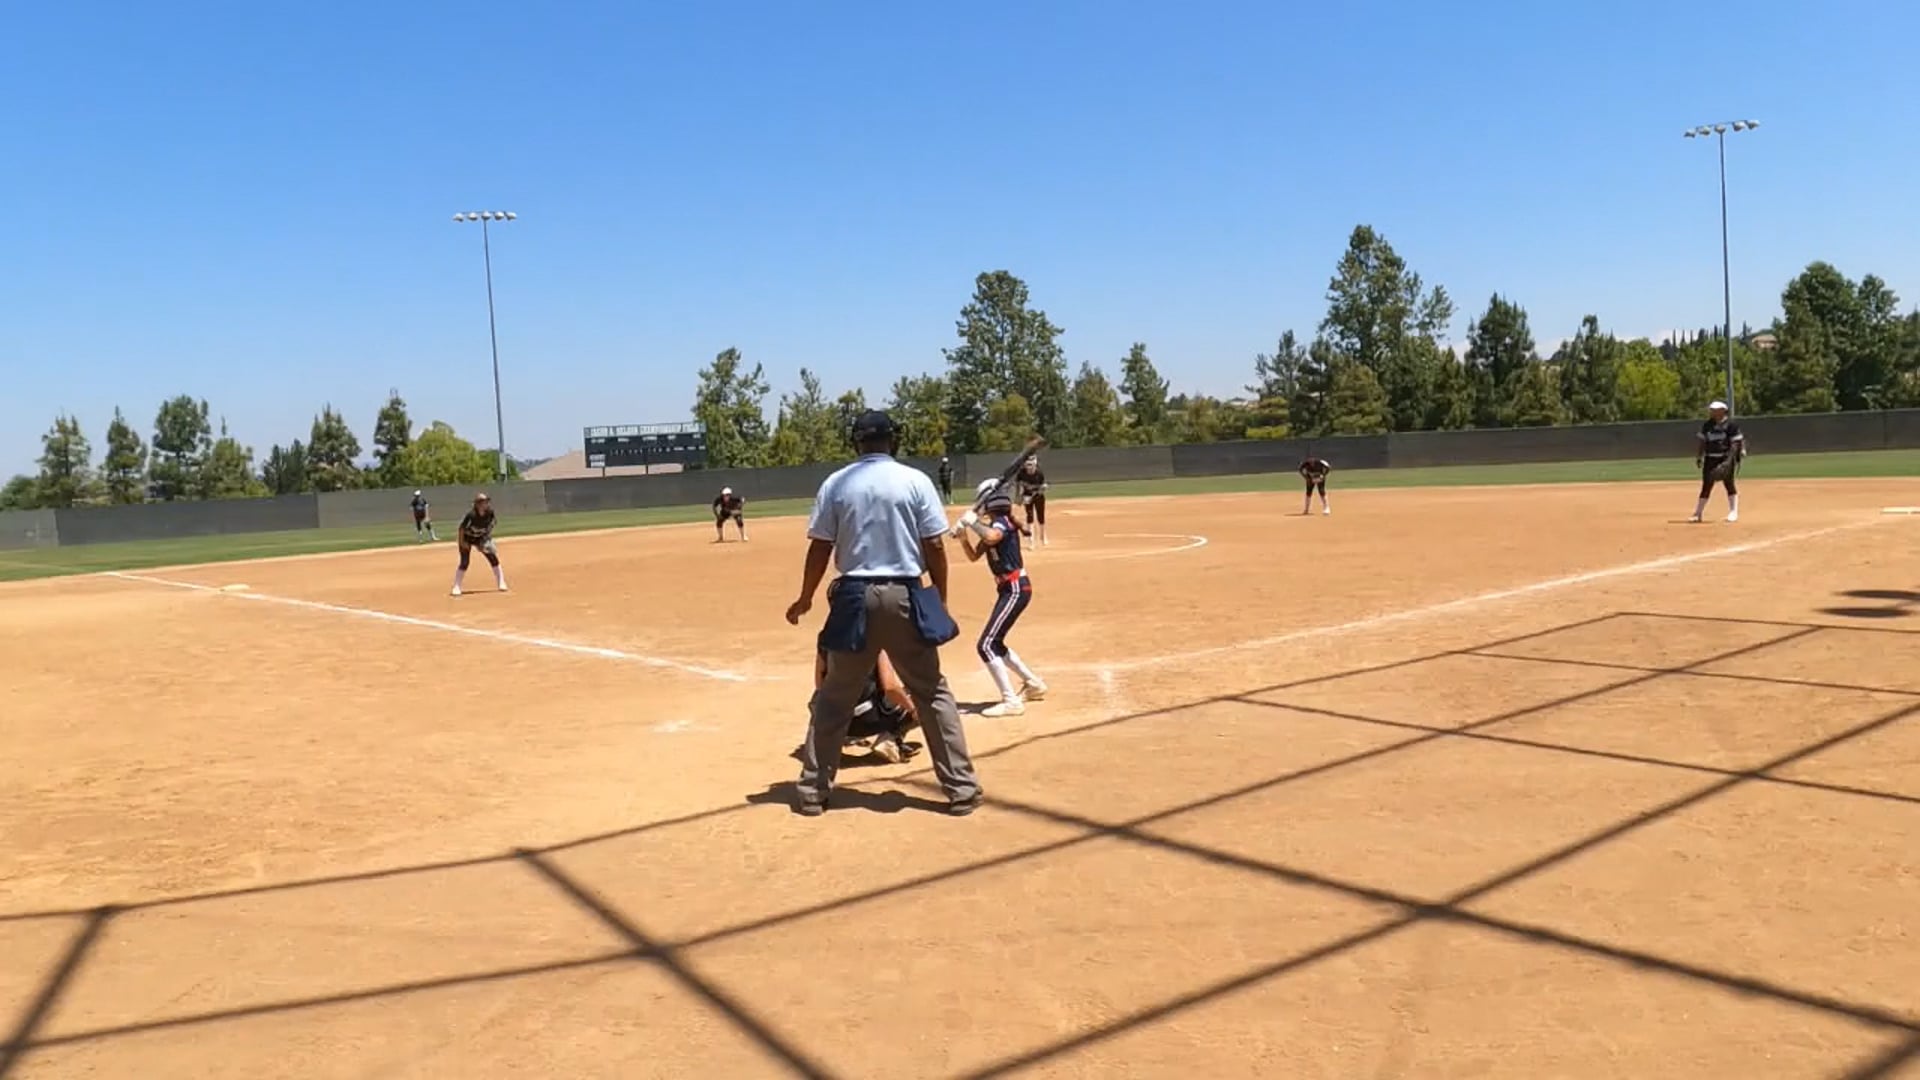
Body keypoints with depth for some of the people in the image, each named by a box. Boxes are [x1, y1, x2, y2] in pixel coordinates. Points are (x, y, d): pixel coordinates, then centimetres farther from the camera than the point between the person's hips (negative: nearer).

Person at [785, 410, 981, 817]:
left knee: (833, 697, 12)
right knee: (932, 693, 9)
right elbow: (934, 547, -3)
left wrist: (805, 599, 14)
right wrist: (940, 600, 7)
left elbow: (820, 548, 2)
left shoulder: (835, 484, 1)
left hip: (855, 597, 1)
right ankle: (961, 788, 9)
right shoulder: (916, 480, -2)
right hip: (905, 596, -1)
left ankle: (812, 791, 15)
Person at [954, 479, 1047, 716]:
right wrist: (963, 536, 3)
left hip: (1016, 589, -10)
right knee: (995, 644, 19)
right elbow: (974, 556, 19)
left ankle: (1011, 702, -11)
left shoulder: (1002, 522, -13)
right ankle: (1033, 684, 30)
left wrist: (972, 522, -22)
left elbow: (991, 538, -37)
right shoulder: (993, 526, 15)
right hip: (1009, 589, 10)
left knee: (987, 645, -12)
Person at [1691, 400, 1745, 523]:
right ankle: (1698, 513, 7)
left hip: (1726, 458, -5)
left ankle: (1733, 512, 5)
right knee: (1706, 485, 4)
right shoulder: (1707, 425, 9)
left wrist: (1729, 460, -19)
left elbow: (1735, 443, -11)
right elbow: (1701, 442, 13)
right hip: (1710, 458, 5)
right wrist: (1698, 457, 5)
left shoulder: (1731, 424, -7)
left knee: (1729, 483, -3)